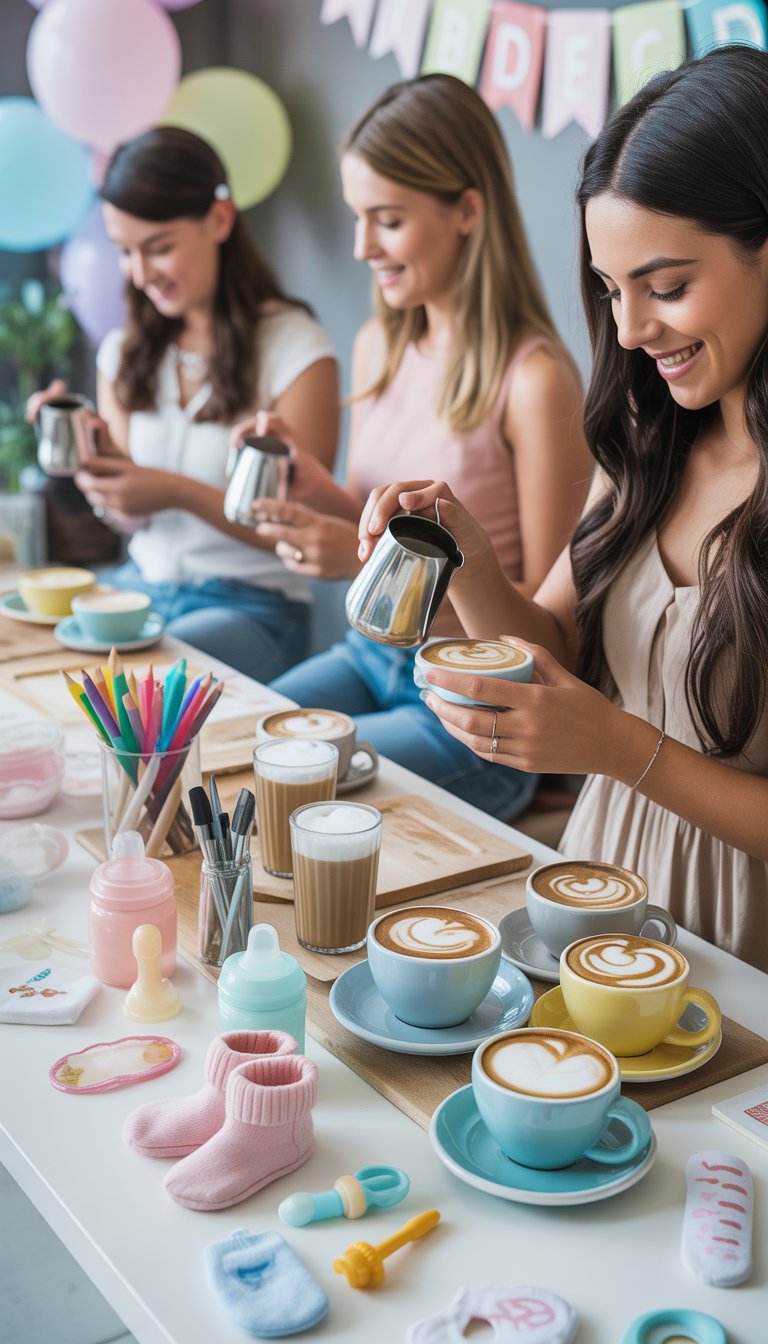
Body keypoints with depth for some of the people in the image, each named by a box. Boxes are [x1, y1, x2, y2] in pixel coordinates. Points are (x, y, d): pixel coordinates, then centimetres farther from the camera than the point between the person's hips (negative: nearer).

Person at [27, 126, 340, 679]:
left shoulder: (295, 348, -9)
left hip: (251, 607, -5)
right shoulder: (124, 352, 10)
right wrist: (96, 452, -11)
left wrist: (181, 492, -21)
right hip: (140, 585, 6)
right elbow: (133, 516, 11)